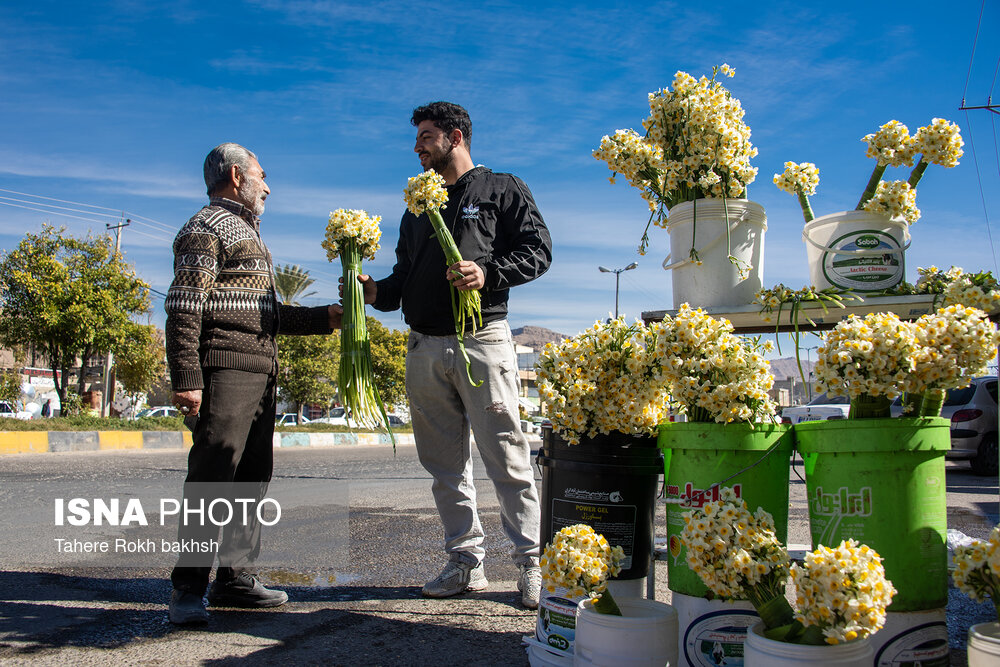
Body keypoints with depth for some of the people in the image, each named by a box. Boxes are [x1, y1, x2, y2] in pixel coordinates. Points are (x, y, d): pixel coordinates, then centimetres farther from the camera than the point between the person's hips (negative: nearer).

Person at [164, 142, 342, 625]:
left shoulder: (246, 233, 27)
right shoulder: (207, 228, -3)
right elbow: (184, 309, -13)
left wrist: (327, 318, 24)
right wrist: (186, 379, -21)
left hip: (259, 373, 10)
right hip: (225, 370, -10)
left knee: (253, 478, 9)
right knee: (211, 477, -10)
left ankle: (234, 576, 17)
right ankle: (188, 587, -3)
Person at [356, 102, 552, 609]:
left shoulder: (502, 190, 7)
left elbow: (537, 250, -2)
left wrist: (488, 273, -17)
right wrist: (375, 291, 2)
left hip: (481, 341, -6)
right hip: (424, 347, 6)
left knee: (507, 459, -6)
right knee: (444, 464, 7)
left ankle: (531, 565, 3)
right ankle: (466, 562, 16)